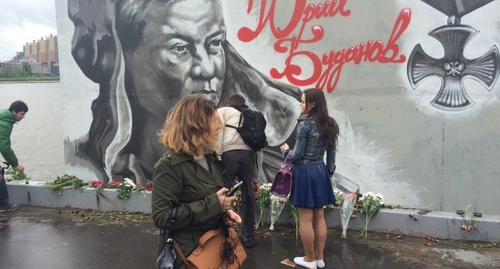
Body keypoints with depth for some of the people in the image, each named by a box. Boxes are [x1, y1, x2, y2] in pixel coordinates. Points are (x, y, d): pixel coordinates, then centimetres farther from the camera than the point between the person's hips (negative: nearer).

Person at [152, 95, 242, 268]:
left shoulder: (210, 158, 4)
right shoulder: (169, 165, -20)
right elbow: (161, 217, -25)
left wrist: (224, 212, -5)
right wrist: (212, 205, -26)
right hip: (188, 254, -7)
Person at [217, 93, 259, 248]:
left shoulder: (223, 111, 21)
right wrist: (255, 179, 29)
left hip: (230, 154, -4)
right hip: (249, 155, 5)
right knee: (248, 198, 15)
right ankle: (248, 237, 25)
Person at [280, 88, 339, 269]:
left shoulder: (305, 124, -15)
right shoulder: (330, 124, 6)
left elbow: (297, 155, -14)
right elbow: (331, 154, 11)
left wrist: (286, 150, 6)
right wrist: (329, 172, 20)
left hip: (305, 172, -8)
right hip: (321, 172, 8)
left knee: (305, 219, 4)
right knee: (319, 217, 15)